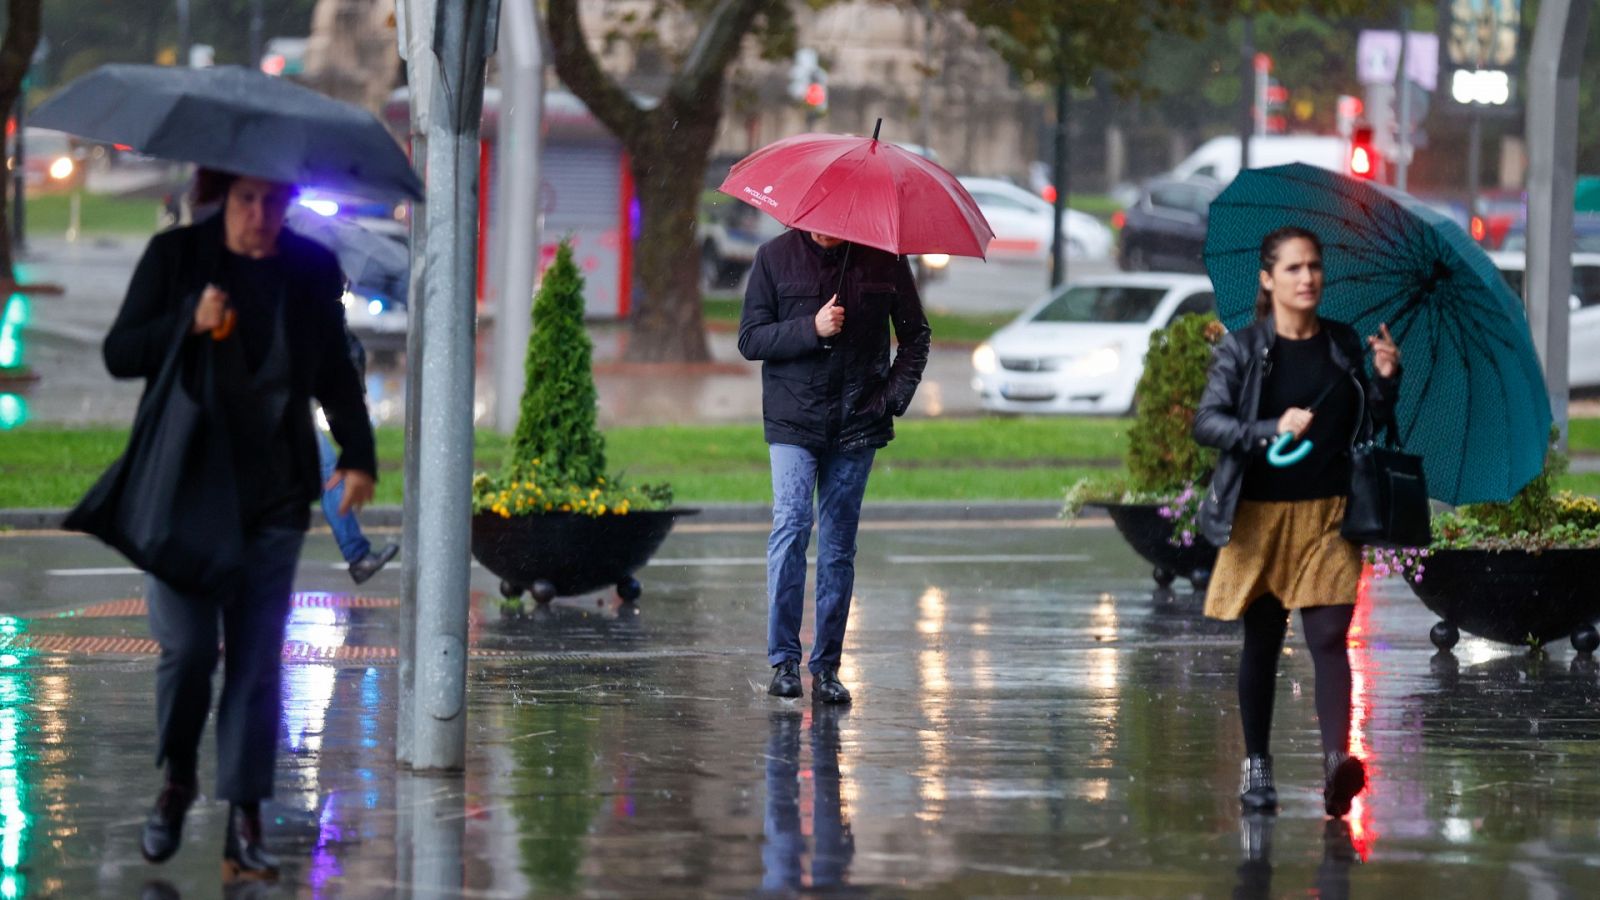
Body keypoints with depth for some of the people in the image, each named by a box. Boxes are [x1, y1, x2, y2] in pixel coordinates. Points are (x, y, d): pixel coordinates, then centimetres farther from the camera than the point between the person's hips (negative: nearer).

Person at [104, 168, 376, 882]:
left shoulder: (312, 269, 5)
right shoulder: (175, 256, -1)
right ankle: (177, 777, 20)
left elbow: (334, 374, 14)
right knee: (187, 646, -8)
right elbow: (119, 354, -1)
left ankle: (243, 824, -3)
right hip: (185, 486, -2)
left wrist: (358, 455, 1)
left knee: (257, 658, -4)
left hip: (275, 495, 2)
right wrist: (189, 323, -18)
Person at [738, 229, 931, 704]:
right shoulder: (776, 256, 1)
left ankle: (826, 667, 9)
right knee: (791, 526, -16)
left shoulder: (884, 258, 3)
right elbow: (750, 339, -2)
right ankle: (784, 659, -11)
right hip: (793, 420, -1)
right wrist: (811, 329, -17)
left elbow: (916, 335, 12)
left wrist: (896, 394, -2)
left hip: (858, 424, 1)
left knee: (839, 545, 4)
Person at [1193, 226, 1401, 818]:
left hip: (1328, 517, 1)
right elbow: (1206, 422, -10)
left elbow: (1371, 426, 15)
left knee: (1329, 637, -12)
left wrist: (1386, 380, -4)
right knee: (1261, 642, 9)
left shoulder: (1344, 345, 8)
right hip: (1260, 516, -1)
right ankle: (1257, 765, 21)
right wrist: (1271, 431, -24)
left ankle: (1336, 763, -25)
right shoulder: (1241, 349, -2)